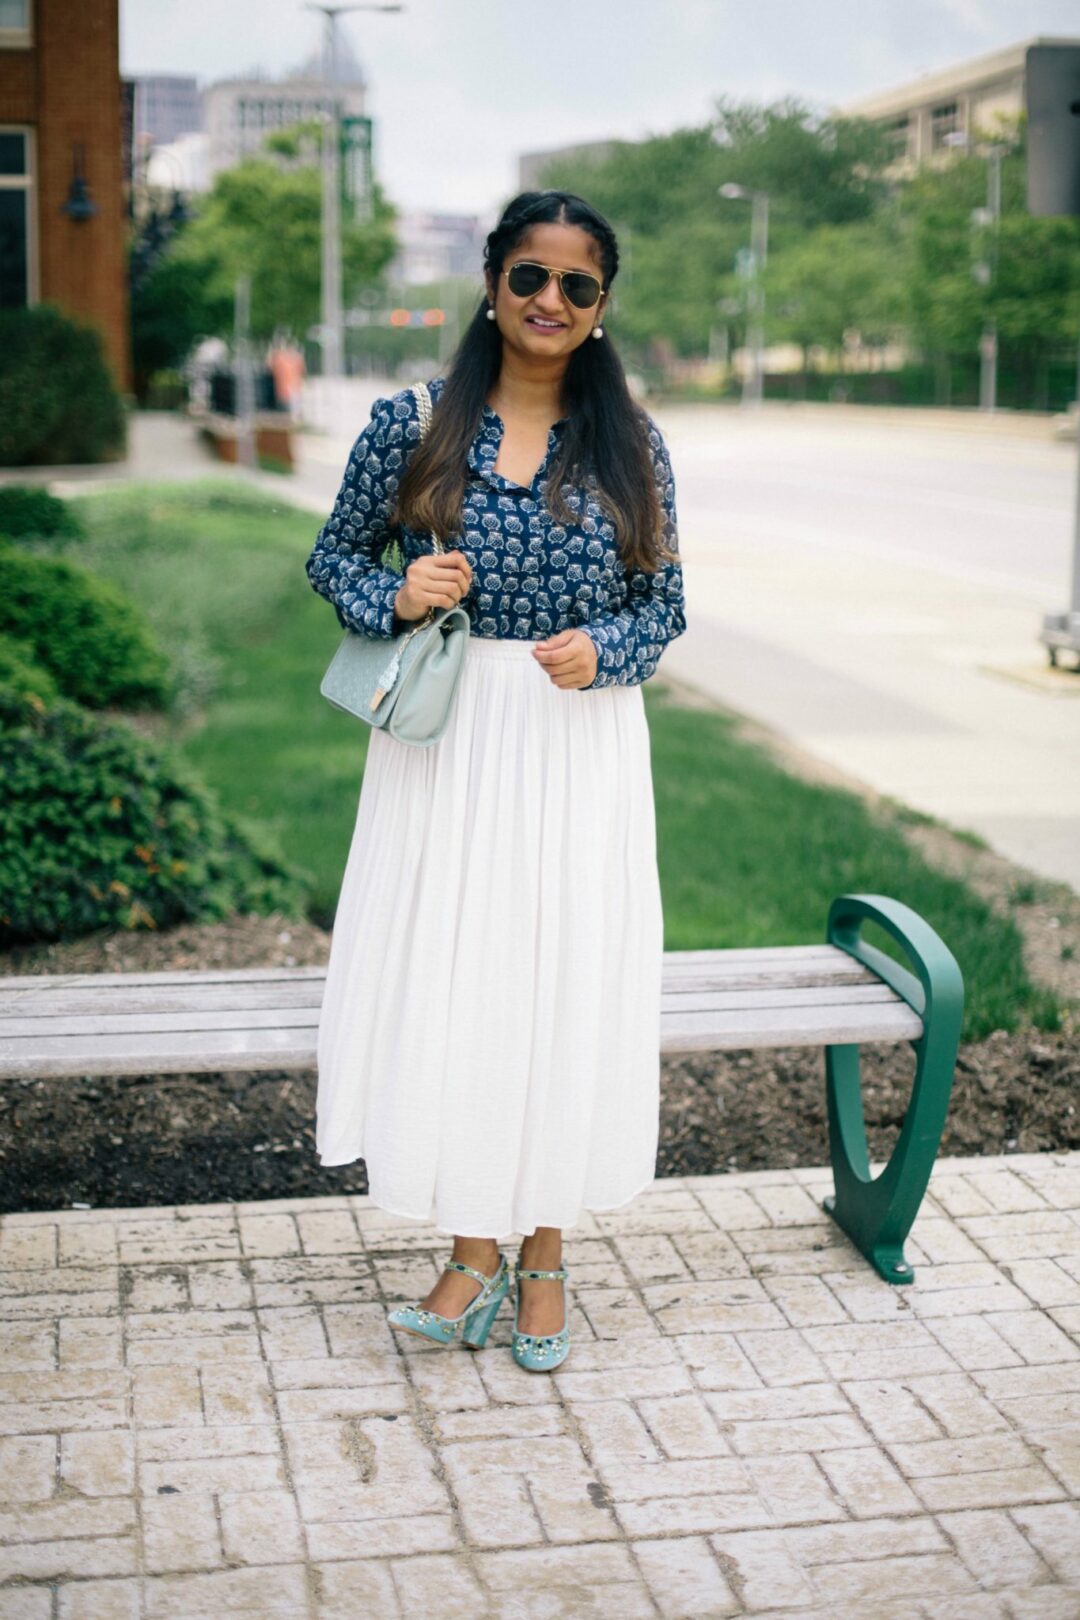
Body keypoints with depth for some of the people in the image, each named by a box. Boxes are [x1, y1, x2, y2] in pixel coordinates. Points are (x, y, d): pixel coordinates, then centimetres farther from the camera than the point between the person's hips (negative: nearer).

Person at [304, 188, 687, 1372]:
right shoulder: (412, 423, 0)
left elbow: (665, 606, 7)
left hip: (581, 747, 1)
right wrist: (395, 597, -12)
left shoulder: (631, 444, 2)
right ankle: (473, 1254, 19)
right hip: (447, 741, 0)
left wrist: (601, 649, -13)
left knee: (567, 985, 6)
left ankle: (543, 1255, 24)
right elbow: (335, 558, 8)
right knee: (446, 982, 2)